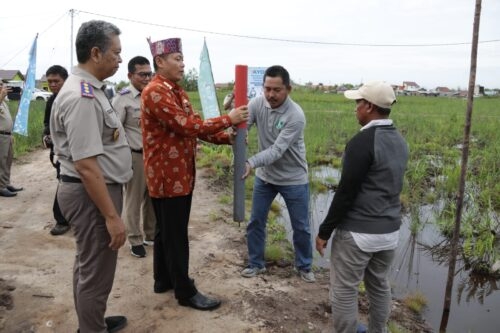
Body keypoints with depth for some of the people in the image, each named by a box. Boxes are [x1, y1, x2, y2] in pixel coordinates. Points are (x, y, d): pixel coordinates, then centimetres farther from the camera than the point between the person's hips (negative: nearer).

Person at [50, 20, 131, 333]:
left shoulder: (88, 89, 10)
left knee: (89, 265, 24)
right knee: (96, 272, 5)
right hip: (92, 194, -11)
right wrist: (112, 216, -25)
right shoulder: (82, 97, -24)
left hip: (96, 189, 11)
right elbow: (86, 165, -28)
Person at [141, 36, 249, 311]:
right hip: (167, 176, -10)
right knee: (175, 235, 1)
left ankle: (163, 280, 35)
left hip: (179, 174, 10)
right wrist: (228, 119, -19)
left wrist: (227, 137, -3)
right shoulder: (154, 92, -18)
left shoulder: (177, 91, 14)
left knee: (166, 230, 19)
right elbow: (187, 126, -25)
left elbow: (193, 125, 11)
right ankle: (185, 291, 15)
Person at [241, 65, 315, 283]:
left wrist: (252, 163, -45)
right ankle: (256, 263, 33)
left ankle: (304, 266, 34)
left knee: (301, 227, 10)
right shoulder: (257, 103, -11)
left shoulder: (296, 116, -26)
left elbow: (277, 150, -31)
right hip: (264, 176, 4)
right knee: (255, 222, 12)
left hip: (293, 179, -4)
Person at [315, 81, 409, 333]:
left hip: (358, 232, -8)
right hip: (389, 230, 8)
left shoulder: (362, 141, -20)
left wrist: (324, 231, -11)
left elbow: (345, 193, -19)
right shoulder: (399, 141, 7)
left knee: (344, 290, 6)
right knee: (379, 286, 22)